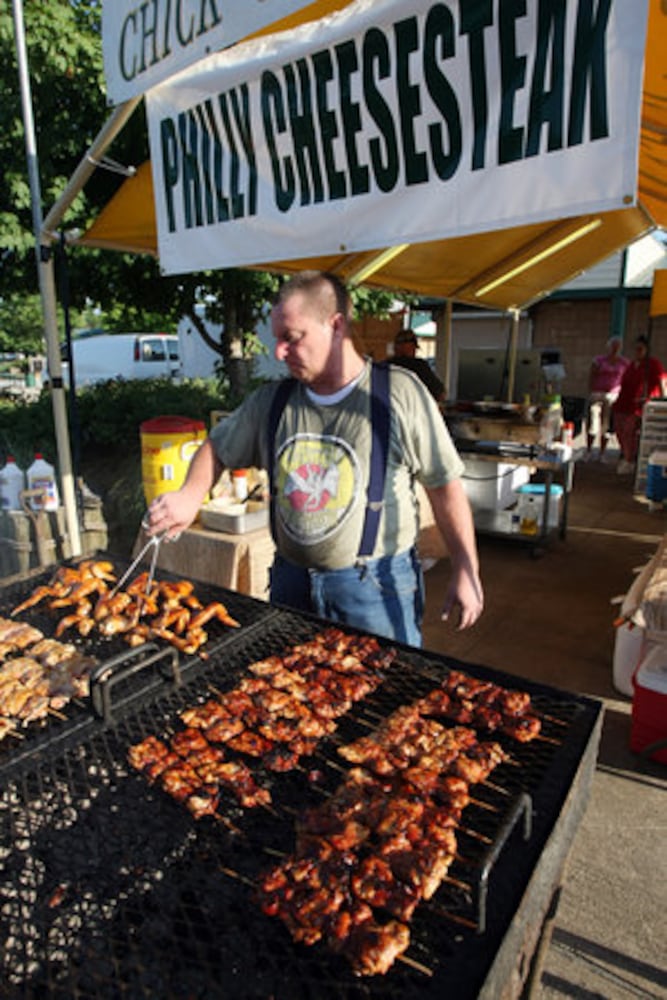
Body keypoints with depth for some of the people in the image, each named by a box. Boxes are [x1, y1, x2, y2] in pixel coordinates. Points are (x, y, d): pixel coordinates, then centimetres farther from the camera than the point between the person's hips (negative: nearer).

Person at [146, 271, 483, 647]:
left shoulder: (399, 392, -10)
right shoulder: (270, 401, 2)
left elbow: (446, 485, -7)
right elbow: (217, 449, 14)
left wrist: (466, 571, -7)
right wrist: (190, 497, -6)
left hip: (376, 586, -4)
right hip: (292, 582, 5)